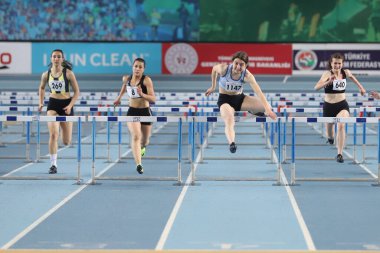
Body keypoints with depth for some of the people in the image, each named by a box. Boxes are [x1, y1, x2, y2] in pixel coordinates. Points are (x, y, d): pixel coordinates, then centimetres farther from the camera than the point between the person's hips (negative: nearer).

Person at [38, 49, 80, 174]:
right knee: (53, 134, -20)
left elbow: (76, 91, -2)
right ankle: (53, 164, -13)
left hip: (66, 105, 0)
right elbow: (42, 88, 20)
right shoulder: (46, 74, 0)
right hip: (52, 105, 1)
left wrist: (70, 106, -14)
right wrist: (41, 103, 9)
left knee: (67, 142, 6)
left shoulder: (68, 73, -7)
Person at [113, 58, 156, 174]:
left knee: (145, 141, 16)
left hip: (145, 112, -1)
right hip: (132, 112, 1)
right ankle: (138, 164, -32)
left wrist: (142, 94, -36)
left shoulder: (147, 80, -14)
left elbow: (153, 99, -20)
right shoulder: (126, 79, -2)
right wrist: (119, 97, 31)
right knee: (136, 136, -23)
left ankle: (142, 147, 56)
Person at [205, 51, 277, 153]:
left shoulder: (247, 75, -22)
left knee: (267, 107, -14)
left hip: (239, 98, 3)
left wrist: (267, 109, -44)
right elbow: (214, 69, 3)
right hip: (225, 100, -3)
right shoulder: (223, 68, -23)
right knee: (229, 122, -35)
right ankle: (231, 143, -62)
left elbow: (259, 92, -32)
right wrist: (213, 87, 12)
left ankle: (252, 111, 22)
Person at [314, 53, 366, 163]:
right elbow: (316, 87, -33)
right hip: (329, 105, -1)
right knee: (329, 125, 20)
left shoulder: (345, 72, -3)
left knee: (341, 125, -25)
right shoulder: (327, 73, -16)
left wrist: (360, 87, 31)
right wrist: (329, 81, -47)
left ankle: (340, 154, -23)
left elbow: (352, 77, 24)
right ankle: (330, 138, 60)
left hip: (342, 105, 1)